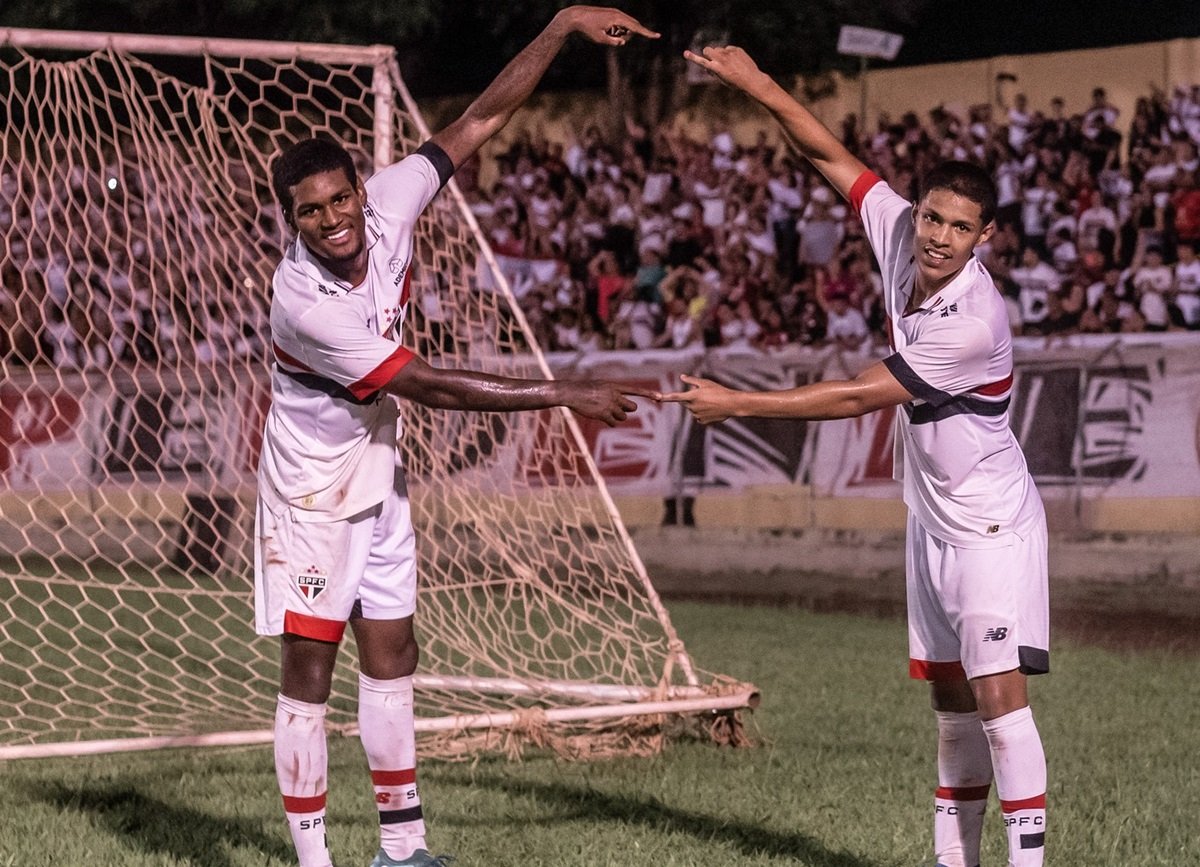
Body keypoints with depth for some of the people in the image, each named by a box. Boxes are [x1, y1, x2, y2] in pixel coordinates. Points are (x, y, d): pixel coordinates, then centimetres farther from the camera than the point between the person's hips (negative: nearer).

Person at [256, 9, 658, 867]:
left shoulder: (388, 205, -14)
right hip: (311, 493, -7)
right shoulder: (302, 299, -30)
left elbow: (479, 121, -7)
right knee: (309, 670, -5)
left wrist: (564, 25, -14)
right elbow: (429, 385, -27)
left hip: (378, 478, 7)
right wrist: (566, 395, -25)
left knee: (391, 658, 10)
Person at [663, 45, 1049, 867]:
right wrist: (760, 85, -5)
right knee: (950, 697, 10)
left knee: (999, 693, -15)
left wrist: (735, 403, -21)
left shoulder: (975, 323, -28)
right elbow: (835, 156, 5)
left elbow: (858, 396, -25)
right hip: (933, 517, 8)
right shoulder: (899, 230, -7)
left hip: (992, 523, -8)